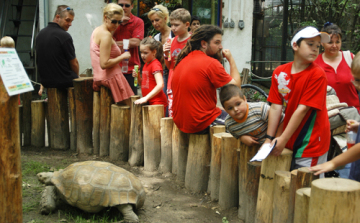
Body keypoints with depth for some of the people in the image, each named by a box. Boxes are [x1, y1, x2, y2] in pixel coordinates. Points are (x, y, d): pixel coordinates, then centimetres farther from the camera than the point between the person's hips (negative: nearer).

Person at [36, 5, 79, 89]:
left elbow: (39, 61, 15)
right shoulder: (64, 36, -16)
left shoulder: (40, 34, 7)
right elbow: (74, 63, -10)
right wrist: (75, 77, 8)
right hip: (65, 82, -8)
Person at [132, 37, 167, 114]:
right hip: (149, 102, 8)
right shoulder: (146, 64, 14)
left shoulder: (156, 64, -13)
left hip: (158, 102, -8)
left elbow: (160, 85, -25)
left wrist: (146, 98, -29)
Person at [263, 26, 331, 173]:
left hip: (311, 143, -4)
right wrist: (269, 138, -4)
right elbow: (276, 107, 0)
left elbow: (303, 109, -17)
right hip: (291, 142, 4)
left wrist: (282, 140, -18)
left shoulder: (317, 74, -13)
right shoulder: (280, 72, 1)